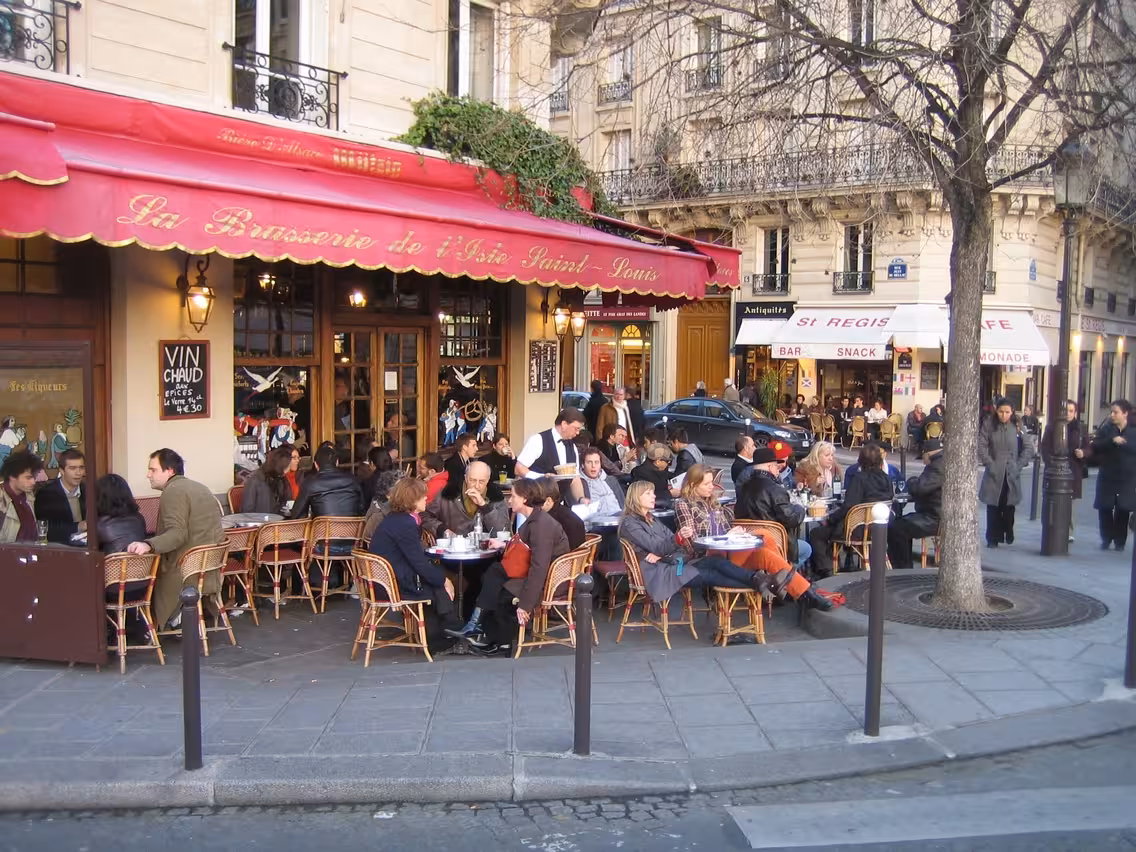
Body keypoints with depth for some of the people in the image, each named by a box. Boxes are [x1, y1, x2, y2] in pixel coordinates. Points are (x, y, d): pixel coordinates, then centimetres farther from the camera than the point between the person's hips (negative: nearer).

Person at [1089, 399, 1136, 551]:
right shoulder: (1105, 429, 5)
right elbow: (1095, 447, -9)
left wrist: (1122, 443, -16)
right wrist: (1112, 440, -22)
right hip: (1107, 477, 1)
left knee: (1123, 510, 2)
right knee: (1105, 508, 0)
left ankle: (1119, 541, 15)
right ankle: (1106, 538, 16)